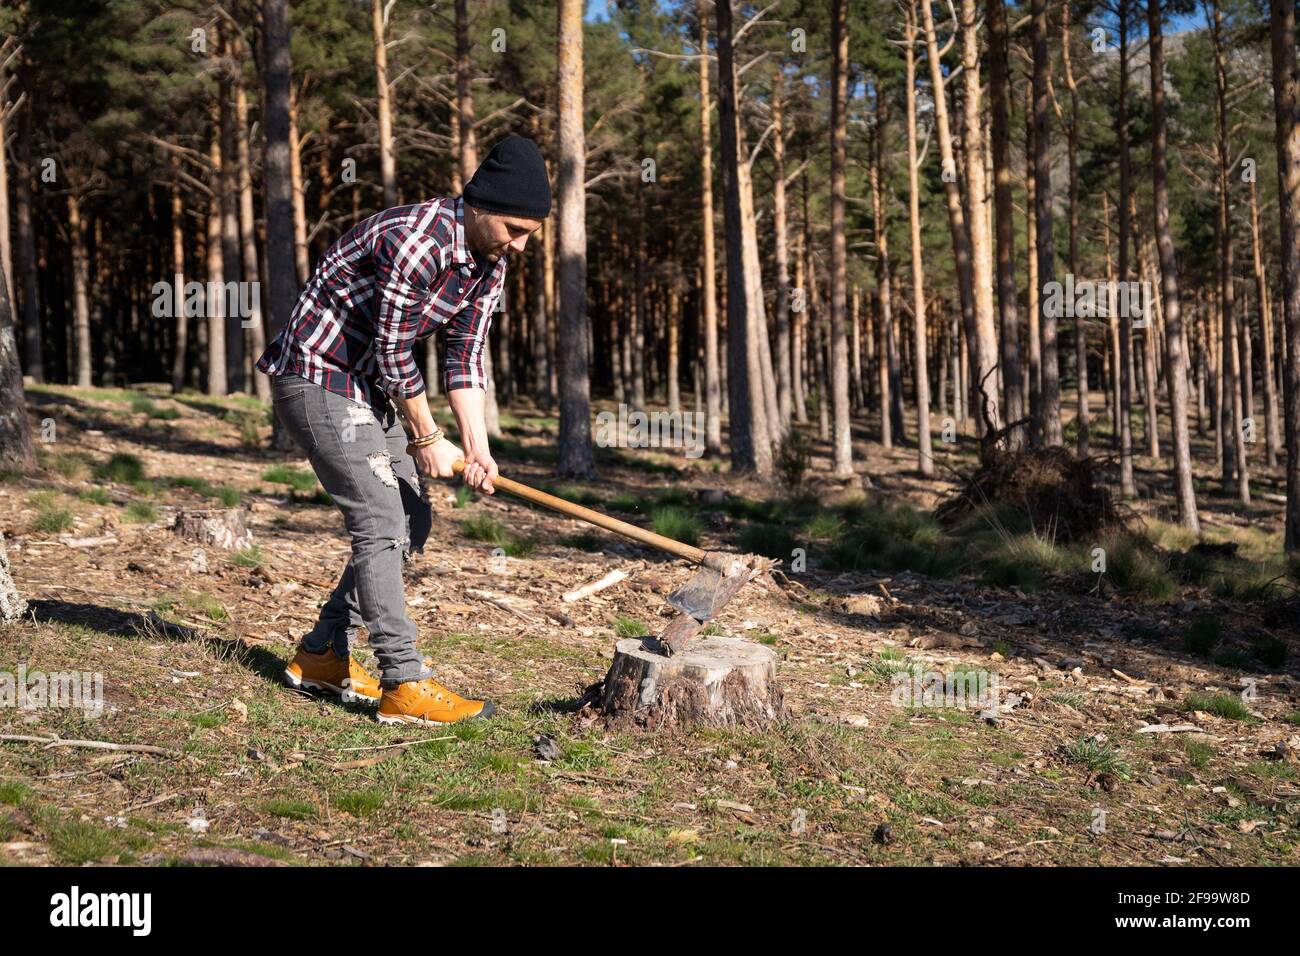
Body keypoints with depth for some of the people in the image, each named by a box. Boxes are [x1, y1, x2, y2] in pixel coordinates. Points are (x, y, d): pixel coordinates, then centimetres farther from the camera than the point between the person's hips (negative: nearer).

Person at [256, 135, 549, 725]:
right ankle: (404, 685, -12)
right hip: (317, 377, -10)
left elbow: (466, 356, 3)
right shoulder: (416, 240, -27)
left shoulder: (490, 262, 2)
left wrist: (477, 446, -8)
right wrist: (427, 440, -12)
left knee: (411, 520, 9)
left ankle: (322, 655, 18)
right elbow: (392, 353, -22)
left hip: (371, 389, 10)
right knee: (380, 524, -15)